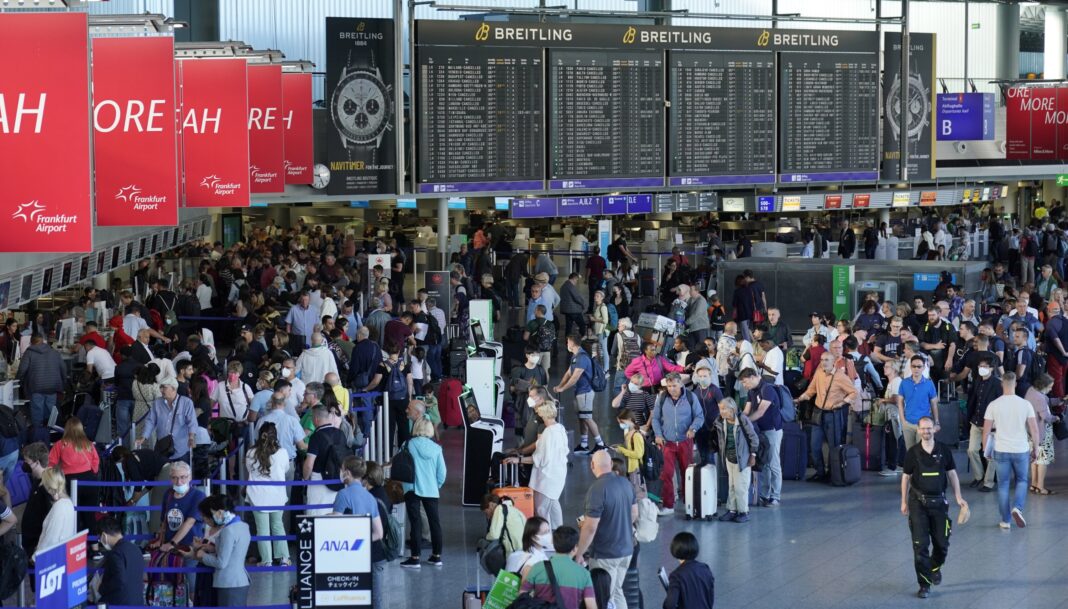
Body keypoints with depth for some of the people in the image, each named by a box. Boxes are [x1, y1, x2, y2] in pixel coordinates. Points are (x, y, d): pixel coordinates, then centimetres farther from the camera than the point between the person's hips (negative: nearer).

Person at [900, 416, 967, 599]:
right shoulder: (913, 453, -2)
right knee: (920, 545, -6)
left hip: (939, 501, 1)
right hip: (918, 502, -1)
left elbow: (952, 474, 7)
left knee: (942, 543, 6)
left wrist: (958, 497, 0)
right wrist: (904, 502, 7)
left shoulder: (944, 450, 0)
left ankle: (935, 567, 38)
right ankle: (924, 584, -1)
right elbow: (906, 477, 6)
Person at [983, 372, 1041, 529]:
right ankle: (1017, 508, -7)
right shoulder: (1025, 404, -6)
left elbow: (986, 431, -1)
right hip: (1021, 450, 0)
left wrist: (985, 449, 13)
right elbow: (1034, 430, -4)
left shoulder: (993, 405, -5)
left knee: (1003, 485, 10)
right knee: (1022, 481, 17)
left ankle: (1005, 521, 12)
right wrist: (1035, 449, 8)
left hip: (1001, 451, 0)